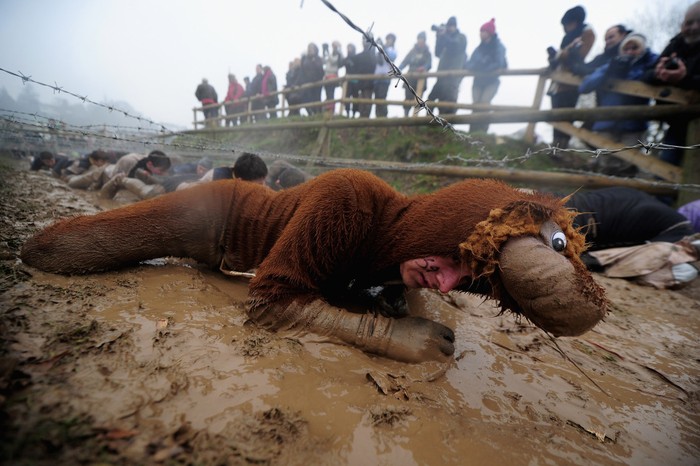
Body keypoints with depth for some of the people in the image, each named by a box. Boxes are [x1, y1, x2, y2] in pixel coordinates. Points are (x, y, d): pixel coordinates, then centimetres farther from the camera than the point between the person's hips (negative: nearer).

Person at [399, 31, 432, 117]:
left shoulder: (427, 53, 7)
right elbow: (404, 62, 6)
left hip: (420, 79, -2)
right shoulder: (412, 51, 13)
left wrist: (424, 68, -34)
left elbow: (429, 64, -10)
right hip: (410, 79, 2)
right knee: (408, 99, 0)